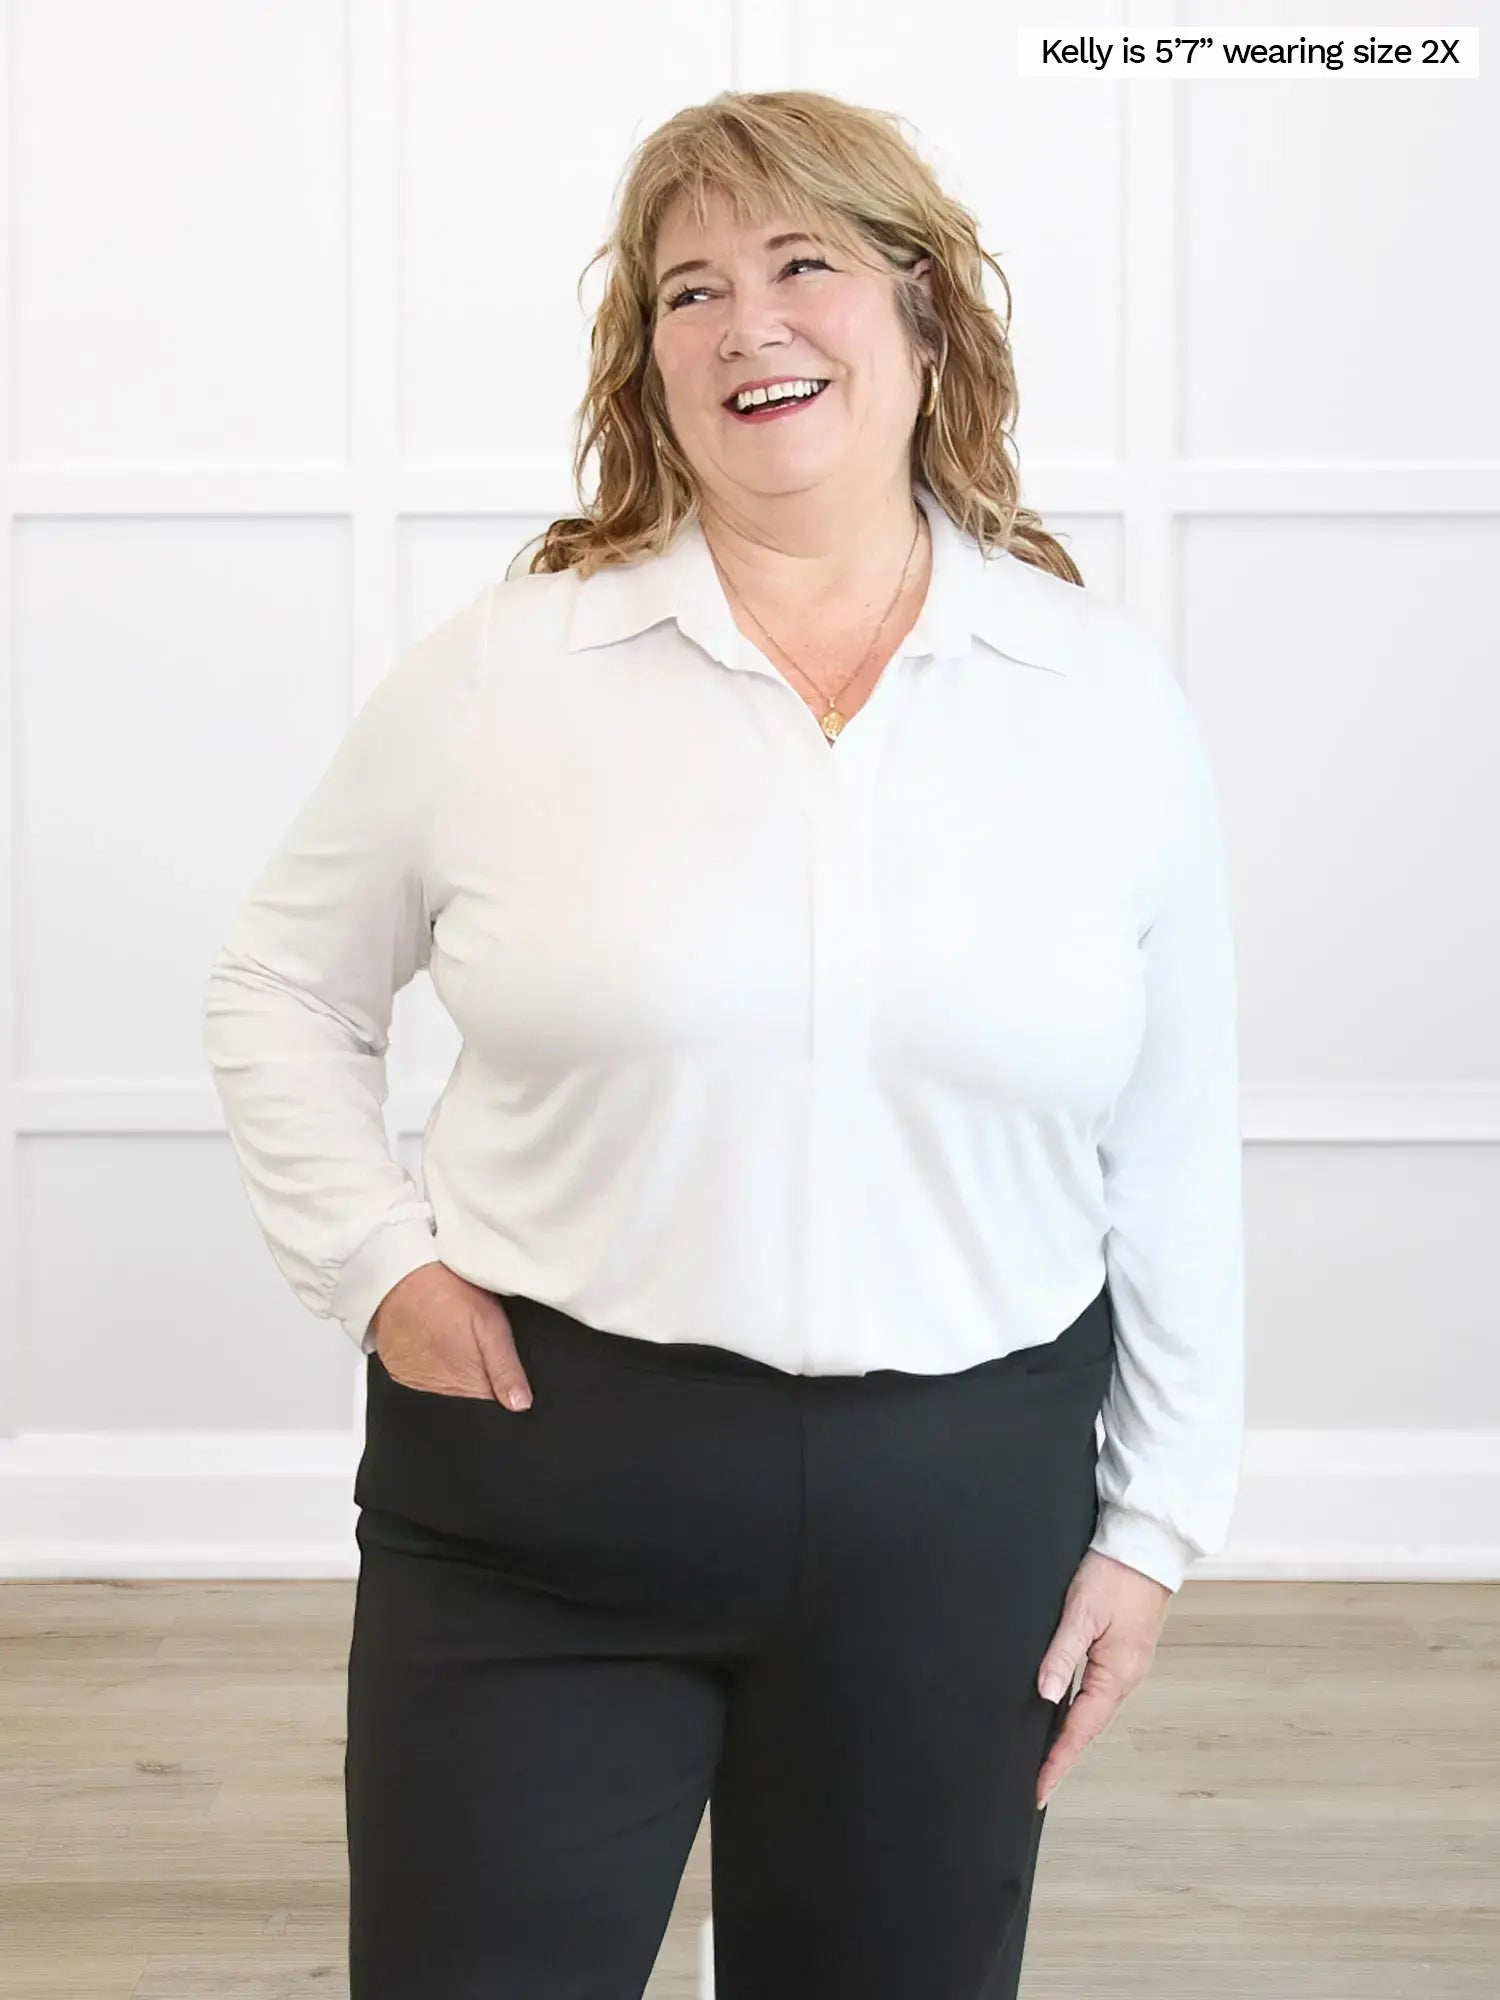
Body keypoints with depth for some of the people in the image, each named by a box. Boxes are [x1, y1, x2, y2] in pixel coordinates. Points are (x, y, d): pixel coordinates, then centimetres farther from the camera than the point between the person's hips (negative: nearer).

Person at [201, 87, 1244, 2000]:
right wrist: (375, 1264, -4)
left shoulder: (1106, 695, 1)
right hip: (538, 1489, -1)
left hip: (957, 1516, 2)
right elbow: (278, 986, 9)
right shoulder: (499, 669, -3)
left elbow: (1174, 1156, 5)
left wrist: (1158, 1516, 5)